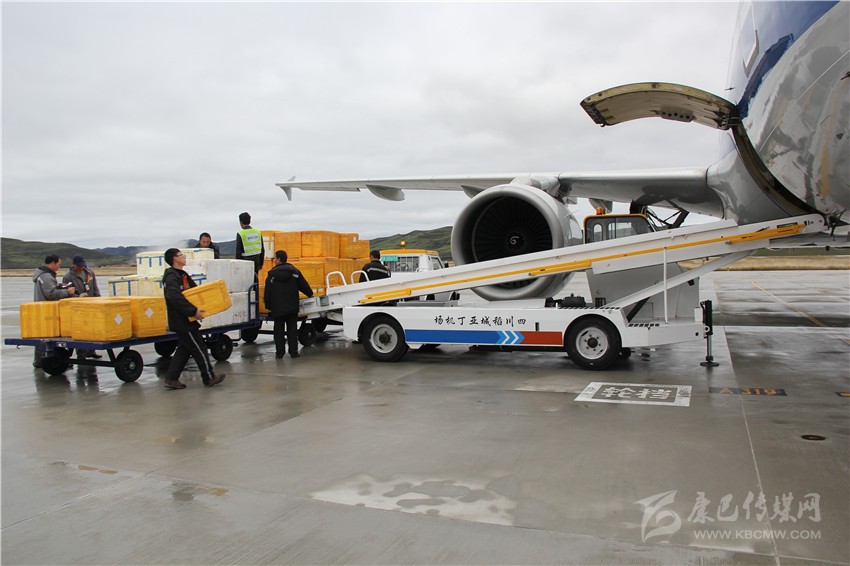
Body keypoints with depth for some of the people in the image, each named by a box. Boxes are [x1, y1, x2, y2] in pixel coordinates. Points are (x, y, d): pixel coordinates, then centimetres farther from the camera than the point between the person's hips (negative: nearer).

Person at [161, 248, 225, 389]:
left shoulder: (182, 275, 15)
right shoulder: (171, 276, -17)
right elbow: (174, 297, -31)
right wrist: (193, 311, -31)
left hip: (183, 320, 10)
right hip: (181, 321, -10)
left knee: (184, 349, 14)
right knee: (199, 348, -1)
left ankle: (171, 379, 17)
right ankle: (209, 377, 10)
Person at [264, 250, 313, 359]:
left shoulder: (272, 274, -3)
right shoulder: (294, 271, 0)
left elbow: (267, 293, -2)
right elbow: (304, 285, 6)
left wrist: (268, 306, 9)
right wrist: (310, 294, 25)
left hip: (277, 309, -1)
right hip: (292, 308, 1)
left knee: (278, 331, 7)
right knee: (292, 330, 8)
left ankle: (279, 352, 7)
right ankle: (294, 352, 7)